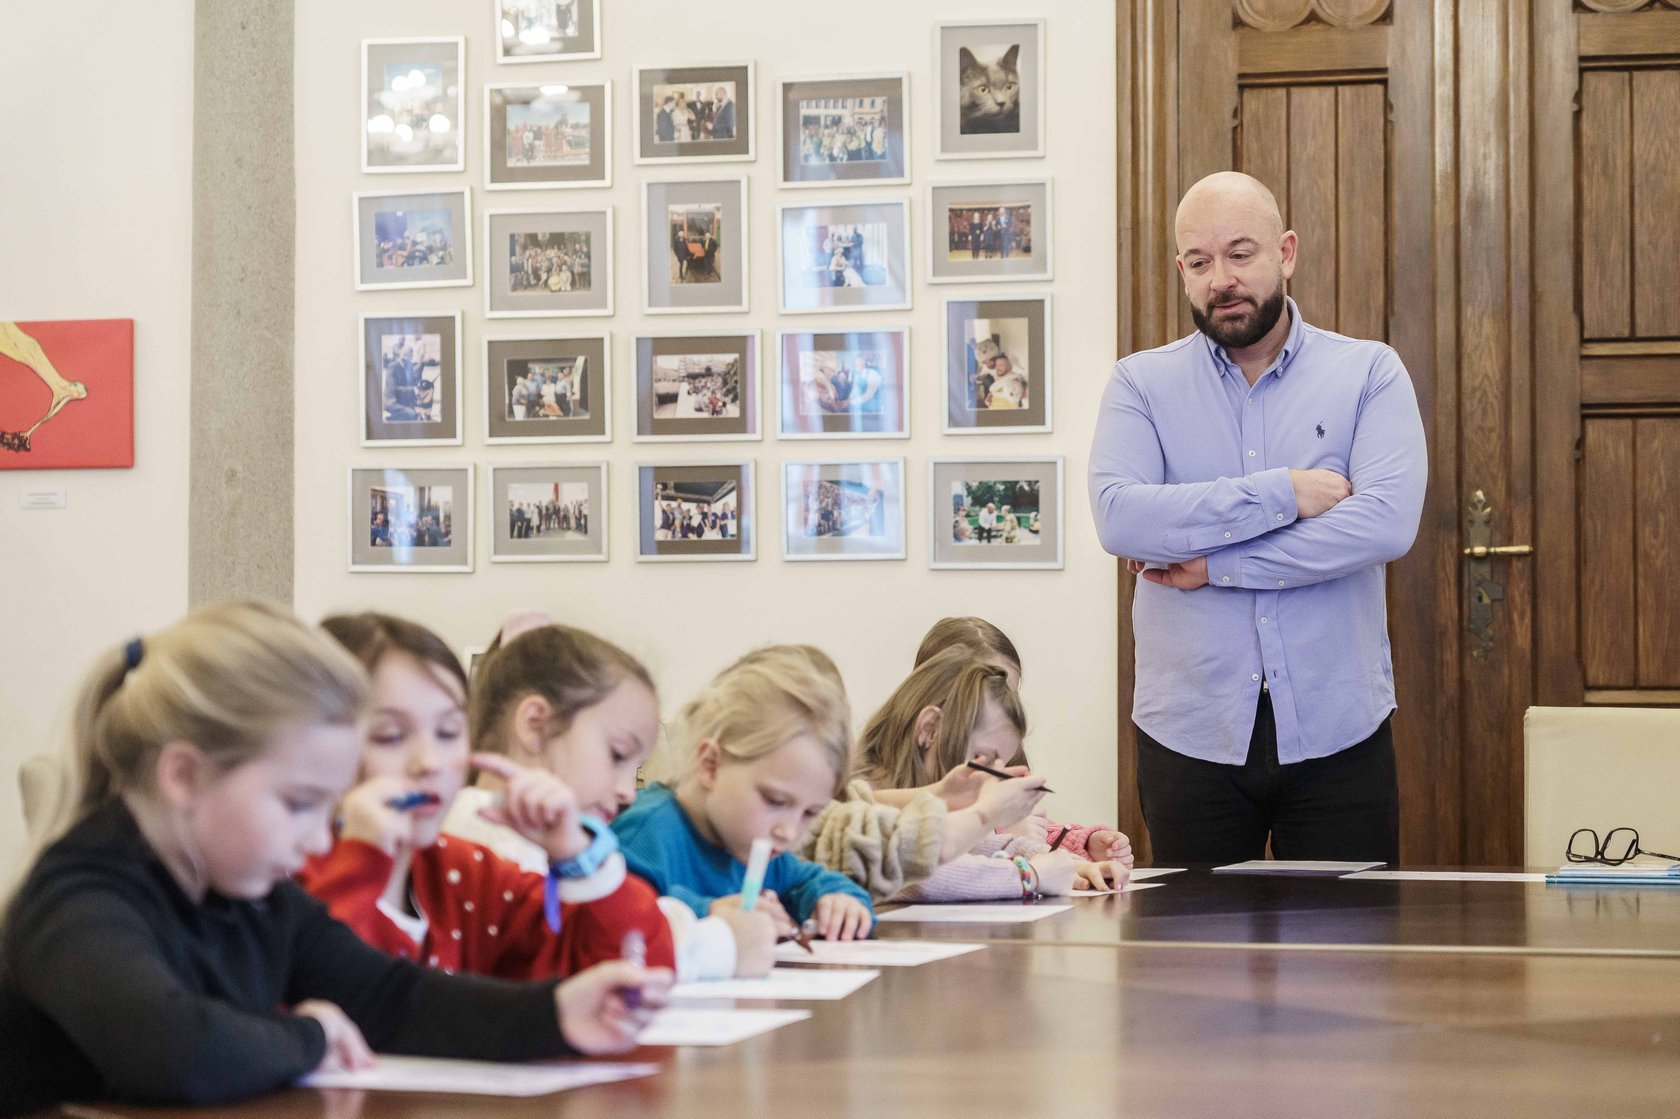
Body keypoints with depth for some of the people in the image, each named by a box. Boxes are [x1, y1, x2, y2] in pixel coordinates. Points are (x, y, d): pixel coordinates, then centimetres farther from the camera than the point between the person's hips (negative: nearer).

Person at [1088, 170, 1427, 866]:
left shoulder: (1370, 374, 2)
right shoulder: (1141, 384, 5)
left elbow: (1387, 521, -14)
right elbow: (1119, 517, -13)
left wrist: (1212, 565, -13)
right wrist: (1283, 495, -16)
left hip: (1336, 730, 0)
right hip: (1190, 733, 1)